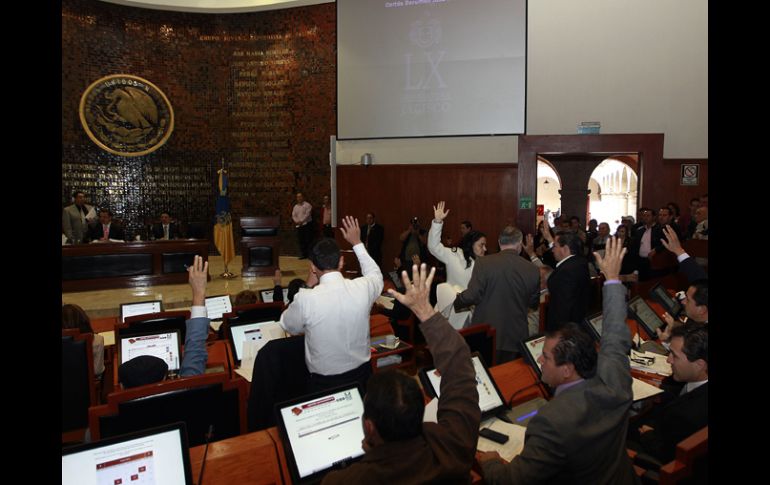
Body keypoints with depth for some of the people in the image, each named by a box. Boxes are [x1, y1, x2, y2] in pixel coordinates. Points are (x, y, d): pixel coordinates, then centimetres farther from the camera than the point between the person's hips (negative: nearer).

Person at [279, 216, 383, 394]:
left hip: (324, 382, -3)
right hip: (362, 375, 3)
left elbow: (288, 326, -2)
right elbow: (375, 274, 9)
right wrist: (357, 243, 15)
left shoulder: (305, 299, -25)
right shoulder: (362, 288, -18)